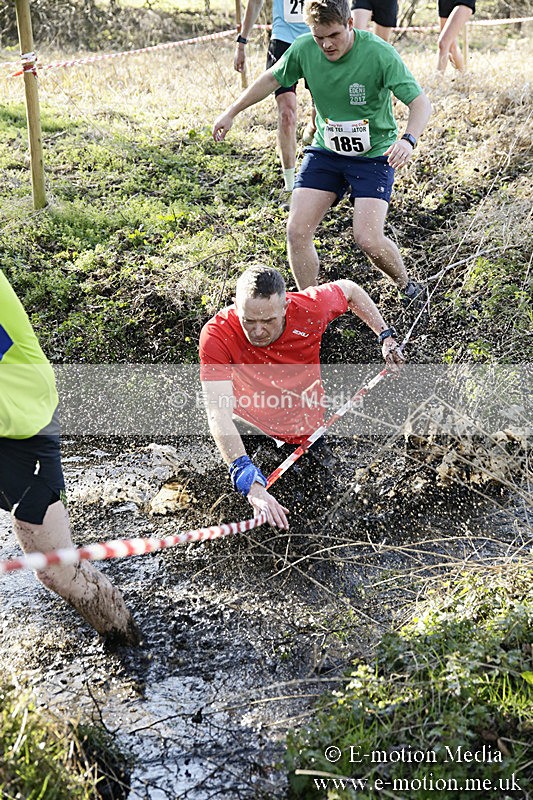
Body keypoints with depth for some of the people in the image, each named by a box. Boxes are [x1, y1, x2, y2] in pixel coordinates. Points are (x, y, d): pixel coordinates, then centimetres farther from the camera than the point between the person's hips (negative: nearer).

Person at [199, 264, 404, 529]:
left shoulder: (310, 308, -27)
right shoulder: (217, 335, -33)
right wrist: (250, 483, -54)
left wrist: (386, 336, -3)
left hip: (307, 430, 0)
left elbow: (349, 289, -2)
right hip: (251, 422, 0)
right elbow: (218, 415, -43)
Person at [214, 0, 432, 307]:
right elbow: (272, 79, 10)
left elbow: (421, 102, -24)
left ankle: (408, 288, 13)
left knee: (368, 239, -18)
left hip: (374, 155, -4)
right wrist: (231, 112, 14)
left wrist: (408, 140, -43)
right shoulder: (303, 48, -10)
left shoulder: (379, 53, -22)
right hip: (325, 151, 4)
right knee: (297, 232, -9)